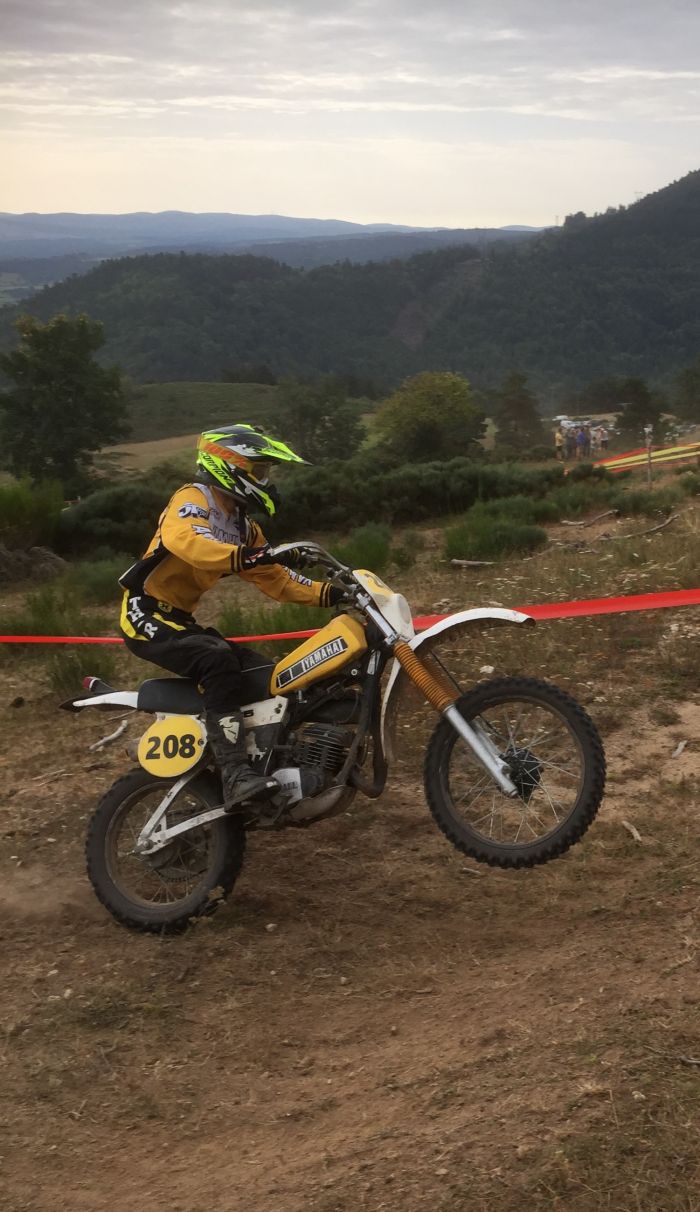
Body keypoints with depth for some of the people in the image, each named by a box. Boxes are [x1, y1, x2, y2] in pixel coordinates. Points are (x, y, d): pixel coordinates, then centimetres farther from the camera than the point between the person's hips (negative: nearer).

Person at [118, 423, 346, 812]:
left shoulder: (241, 524, 16)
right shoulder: (193, 500, -12)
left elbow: (275, 580, 14)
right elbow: (182, 540, -35)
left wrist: (329, 594, -1)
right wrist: (245, 557, -50)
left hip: (180, 619, 10)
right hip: (147, 614, -10)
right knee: (219, 660, -33)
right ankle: (236, 776, -40)